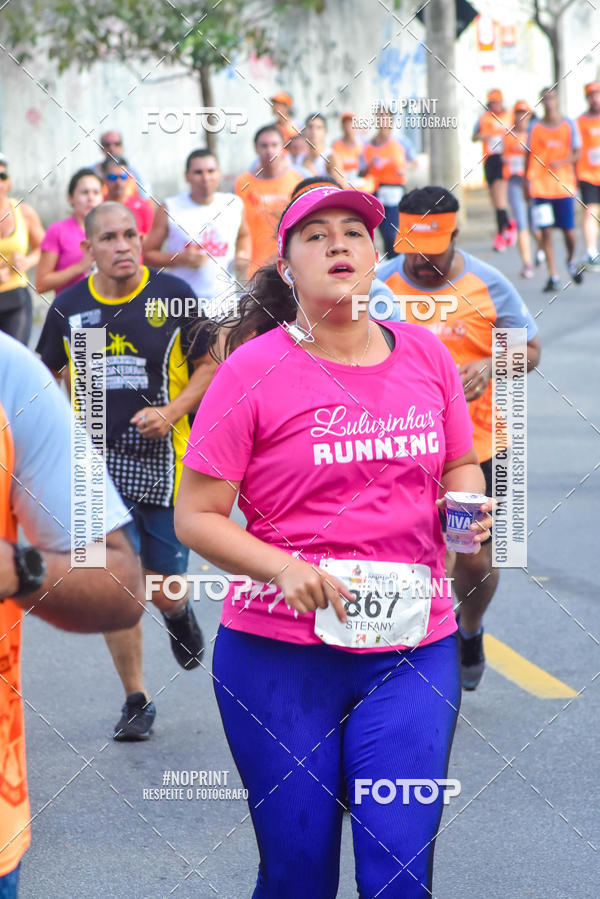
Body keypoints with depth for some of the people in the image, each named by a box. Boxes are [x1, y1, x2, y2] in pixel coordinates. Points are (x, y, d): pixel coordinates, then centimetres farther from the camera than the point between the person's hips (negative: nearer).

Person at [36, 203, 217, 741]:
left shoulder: (173, 295, -5)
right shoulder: (69, 306, 2)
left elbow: (211, 365, 0)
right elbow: (48, 376, 15)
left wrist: (171, 412, -14)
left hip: (163, 459, -1)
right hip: (98, 463, 1)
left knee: (163, 588, 3)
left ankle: (179, 613, 42)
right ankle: (136, 701, 10)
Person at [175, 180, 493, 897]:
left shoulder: (425, 356, 6)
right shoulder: (253, 371, -5)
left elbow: (460, 467, 21)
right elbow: (195, 516, -5)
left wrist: (468, 506, -2)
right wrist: (284, 569, -21)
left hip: (413, 650, 2)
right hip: (281, 655, -2)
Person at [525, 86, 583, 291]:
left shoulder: (568, 125, 5)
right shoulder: (535, 127, 4)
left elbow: (576, 154, 4)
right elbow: (529, 156, 9)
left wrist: (561, 162, -15)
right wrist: (526, 183, 7)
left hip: (564, 185, 0)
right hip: (540, 186, 0)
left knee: (569, 231, -1)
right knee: (546, 231, -4)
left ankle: (571, 260, 31)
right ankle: (553, 276, 1)